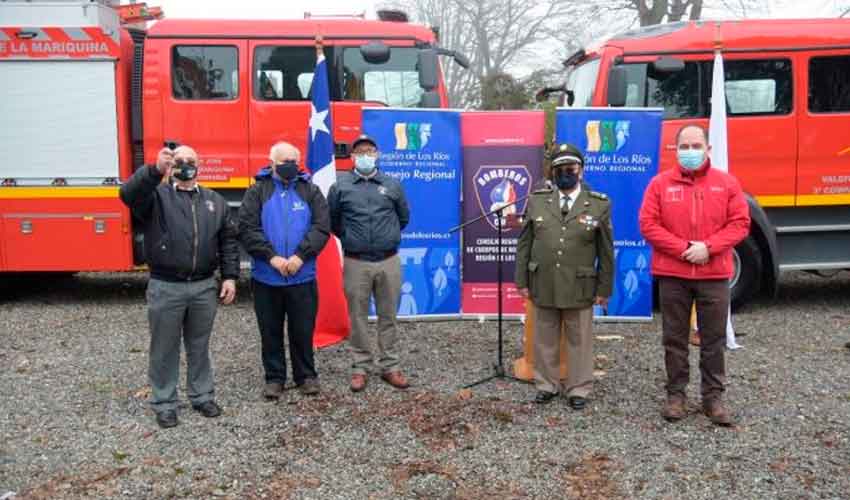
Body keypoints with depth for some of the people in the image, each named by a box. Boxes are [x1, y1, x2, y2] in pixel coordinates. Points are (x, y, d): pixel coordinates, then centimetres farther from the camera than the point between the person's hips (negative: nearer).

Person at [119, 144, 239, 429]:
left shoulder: (215, 201, 10)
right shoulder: (156, 195, -2)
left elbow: (228, 240, 10)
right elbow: (128, 194, -25)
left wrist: (230, 276, 3)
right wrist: (156, 170, -40)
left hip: (204, 287, 3)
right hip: (166, 288, -3)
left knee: (199, 346, 16)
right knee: (165, 349, 9)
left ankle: (202, 396, 31)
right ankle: (164, 403, 23)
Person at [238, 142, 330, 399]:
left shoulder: (310, 190, 6)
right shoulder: (257, 191, 3)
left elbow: (322, 227, -4)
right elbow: (247, 228, -7)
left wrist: (300, 255, -15)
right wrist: (271, 257, -16)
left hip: (303, 277, 0)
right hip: (266, 278, 0)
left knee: (303, 330, 9)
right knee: (270, 331, 10)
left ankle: (306, 376, 24)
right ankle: (274, 378, 24)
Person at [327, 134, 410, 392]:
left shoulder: (392, 185, 6)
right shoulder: (340, 187, 2)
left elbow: (403, 217, 19)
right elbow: (332, 221, 13)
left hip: (389, 261, 1)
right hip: (355, 263, -1)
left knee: (388, 316, 8)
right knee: (358, 318, 6)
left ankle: (390, 367, 18)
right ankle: (360, 368, 17)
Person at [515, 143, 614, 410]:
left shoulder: (600, 204, -1)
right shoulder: (536, 200, 3)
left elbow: (606, 251, 1)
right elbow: (524, 244, 5)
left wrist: (604, 288, -1)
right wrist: (522, 281, 1)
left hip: (580, 288, -1)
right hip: (542, 285, 2)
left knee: (579, 341, 9)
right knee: (545, 340, 12)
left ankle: (578, 389, 24)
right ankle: (546, 385, 27)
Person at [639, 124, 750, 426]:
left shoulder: (727, 183, 4)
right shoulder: (660, 183, 1)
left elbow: (740, 223, 1)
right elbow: (648, 224, -4)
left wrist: (709, 247, -14)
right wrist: (682, 248, -14)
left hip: (714, 275, 1)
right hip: (672, 274, 0)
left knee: (713, 340, 7)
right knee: (674, 339, 7)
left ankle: (713, 397, 19)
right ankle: (676, 394, 19)